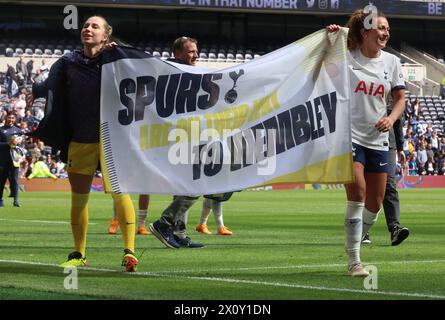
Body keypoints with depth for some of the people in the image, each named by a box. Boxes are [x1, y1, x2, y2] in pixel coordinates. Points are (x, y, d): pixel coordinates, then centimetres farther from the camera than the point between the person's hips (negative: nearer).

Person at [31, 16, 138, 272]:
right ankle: (79, 255, 20)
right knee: (78, 197, 8)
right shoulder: (68, 64, 6)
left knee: (120, 192, -11)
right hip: (79, 141, 3)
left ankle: (129, 251, -11)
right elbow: (48, 88, 10)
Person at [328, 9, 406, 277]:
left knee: (375, 204, 7)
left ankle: (355, 244, 31)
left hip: (378, 140, 5)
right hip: (349, 136, -5)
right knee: (357, 196, -17)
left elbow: (400, 98, 9)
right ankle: (354, 262, -12)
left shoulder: (391, 62, 6)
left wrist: (391, 118, -11)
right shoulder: (346, 57, -4)